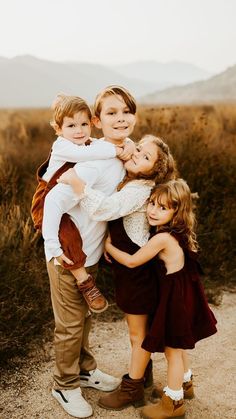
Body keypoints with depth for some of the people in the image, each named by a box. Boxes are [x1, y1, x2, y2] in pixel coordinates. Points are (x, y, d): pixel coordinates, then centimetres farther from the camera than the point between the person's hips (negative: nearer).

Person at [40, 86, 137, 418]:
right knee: (70, 325, 9)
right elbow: (55, 200, -30)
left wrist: (103, 242, 11)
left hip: (92, 254, 8)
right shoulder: (96, 160, -27)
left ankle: (84, 369, 45)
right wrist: (55, 250, -26)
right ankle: (65, 385, 31)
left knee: (84, 317, 24)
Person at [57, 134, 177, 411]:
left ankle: (132, 388, 26)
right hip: (125, 266, 9)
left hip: (137, 270, -9)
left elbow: (105, 209, -39)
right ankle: (143, 372, 43)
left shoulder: (139, 190, -24)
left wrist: (75, 181, -39)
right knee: (137, 327, 24)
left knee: (137, 332, 9)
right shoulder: (124, 183, 4)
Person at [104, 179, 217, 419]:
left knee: (172, 350, 7)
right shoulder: (177, 233, -1)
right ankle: (184, 382, 47)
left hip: (176, 298, -9)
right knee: (176, 346, 26)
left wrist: (108, 246, -5)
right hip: (183, 294, 9)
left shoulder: (162, 238, -27)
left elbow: (131, 261, -18)